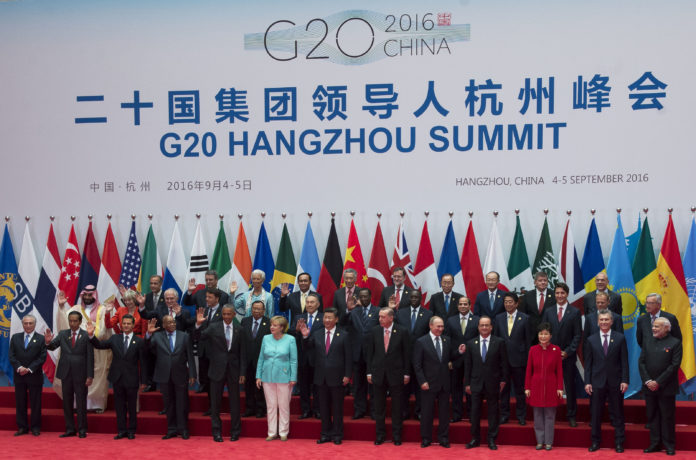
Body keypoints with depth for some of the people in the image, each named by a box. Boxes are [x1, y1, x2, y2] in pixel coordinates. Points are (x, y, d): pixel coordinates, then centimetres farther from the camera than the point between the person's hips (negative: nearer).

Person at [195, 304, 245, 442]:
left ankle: (235, 431, 20)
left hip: (233, 370, 0)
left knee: (234, 401, 8)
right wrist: (199, 324, -30)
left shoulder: (239, 329, 1)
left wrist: (242, 372, 0)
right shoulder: (213, 327, -2)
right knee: (215, 402, 6)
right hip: (217, 369, 0)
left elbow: (242, 352, 3)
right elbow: (199, 337, -12)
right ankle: (216, 432, 17)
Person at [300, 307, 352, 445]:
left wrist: (347, 375, -8)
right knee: (324, 407, 10)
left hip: (336, 377, -3)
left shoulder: (343, 335, -2)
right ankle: (325, 434, 20)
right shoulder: (316, 334, 6)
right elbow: (308, 351, 5)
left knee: (337, 407, 5)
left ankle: (337, 435, 15)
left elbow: (348, 356, -3)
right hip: (321, 377, 3)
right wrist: (305, 337, -11)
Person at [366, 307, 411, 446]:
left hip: (396, 374, -2)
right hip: (378, 374, 2)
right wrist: (369, 372, 2)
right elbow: (370, 352, 5)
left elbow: (407, 354, -1)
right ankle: (380, 434, 18)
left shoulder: (402, 332, -4)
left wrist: (406, 373, -3)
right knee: (379, 406, 8)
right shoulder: (374, 331, 2)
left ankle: (396, 435, 16)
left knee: (397, 406, 5)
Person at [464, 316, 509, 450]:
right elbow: (467, 365, 6)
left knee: (493, 412, 5)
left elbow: (504, 363, 2)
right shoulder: (471, 343, 6)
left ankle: (492, 439, 15)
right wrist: (467, 383, 3)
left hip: (493, 383, -1)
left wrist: (504, 380, -3)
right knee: (475, 411, 5)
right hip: (476, 383, 2)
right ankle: (475, 438, 17)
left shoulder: (499, 342, 0)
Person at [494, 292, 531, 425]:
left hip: (518, 359, -2)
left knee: (520, 389, 5)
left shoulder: (525, 318, -1)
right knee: (504, 388, 9)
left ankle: (521, 416, 15)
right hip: (502, 359, 2)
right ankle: (504, 414, 19)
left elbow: (528, 340, 0)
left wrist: (527, 358, -3)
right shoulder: (499, 318, 7)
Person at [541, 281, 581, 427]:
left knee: (570, 386, 3)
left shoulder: (575, 312, 2)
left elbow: (578, 335, -1)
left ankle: (571, 416, 12)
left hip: (568, 356, -2)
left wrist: (568, 352, -10)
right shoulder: (548, 311, 10)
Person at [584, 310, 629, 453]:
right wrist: (587, 382, -2)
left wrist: (625, 380, -7)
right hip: (597, 382, 1)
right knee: (595, 414, 6)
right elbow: (588, 363, 4)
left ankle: (619, 442, 14)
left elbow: (624, 361, 0)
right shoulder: (591, 340, 5)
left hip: (615, 382, -1)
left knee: (617, 413, 6)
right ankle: (595, 441, 17)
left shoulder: (620, 338, 2)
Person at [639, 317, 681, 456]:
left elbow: (674, 365, -11)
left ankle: (669, 445, 12)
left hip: (666, 388, -4)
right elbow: (641, 362, 7)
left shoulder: (675, 343, -5)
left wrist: (658, 382, -14)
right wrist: (647, 381, -7)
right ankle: (655, 444, 15)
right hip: (649, 387, 5)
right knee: (652, 416, 8)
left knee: (667, 417, 2)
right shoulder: (647, 343, 10)